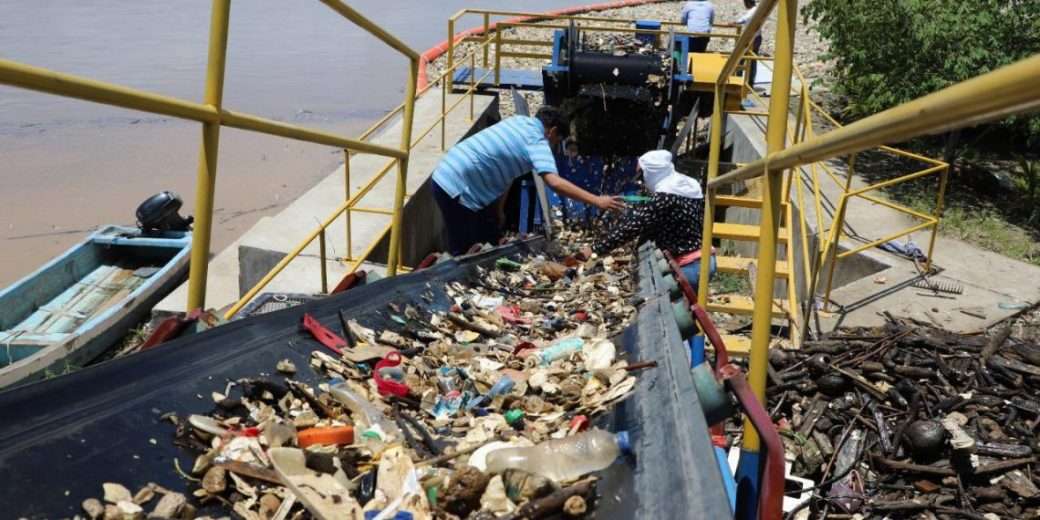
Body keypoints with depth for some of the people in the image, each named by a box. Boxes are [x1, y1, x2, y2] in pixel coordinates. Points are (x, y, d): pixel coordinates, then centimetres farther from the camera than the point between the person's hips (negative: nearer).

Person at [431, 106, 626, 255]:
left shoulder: (520, 121, 10)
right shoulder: (537, 141, -16)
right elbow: (555, 182, -32)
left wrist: (498, 209, 16)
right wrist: (596, 201, -31)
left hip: (452, 177, 10)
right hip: (455, 188, -10)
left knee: (489, 241, 19)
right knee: (464, 253, 0)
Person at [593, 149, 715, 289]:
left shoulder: (665, 198, -19)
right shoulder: (691, 186, 8)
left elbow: (632, 226, -21)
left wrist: (595, 249, -17)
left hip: (690, 267, -9)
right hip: (705, 260, 9)